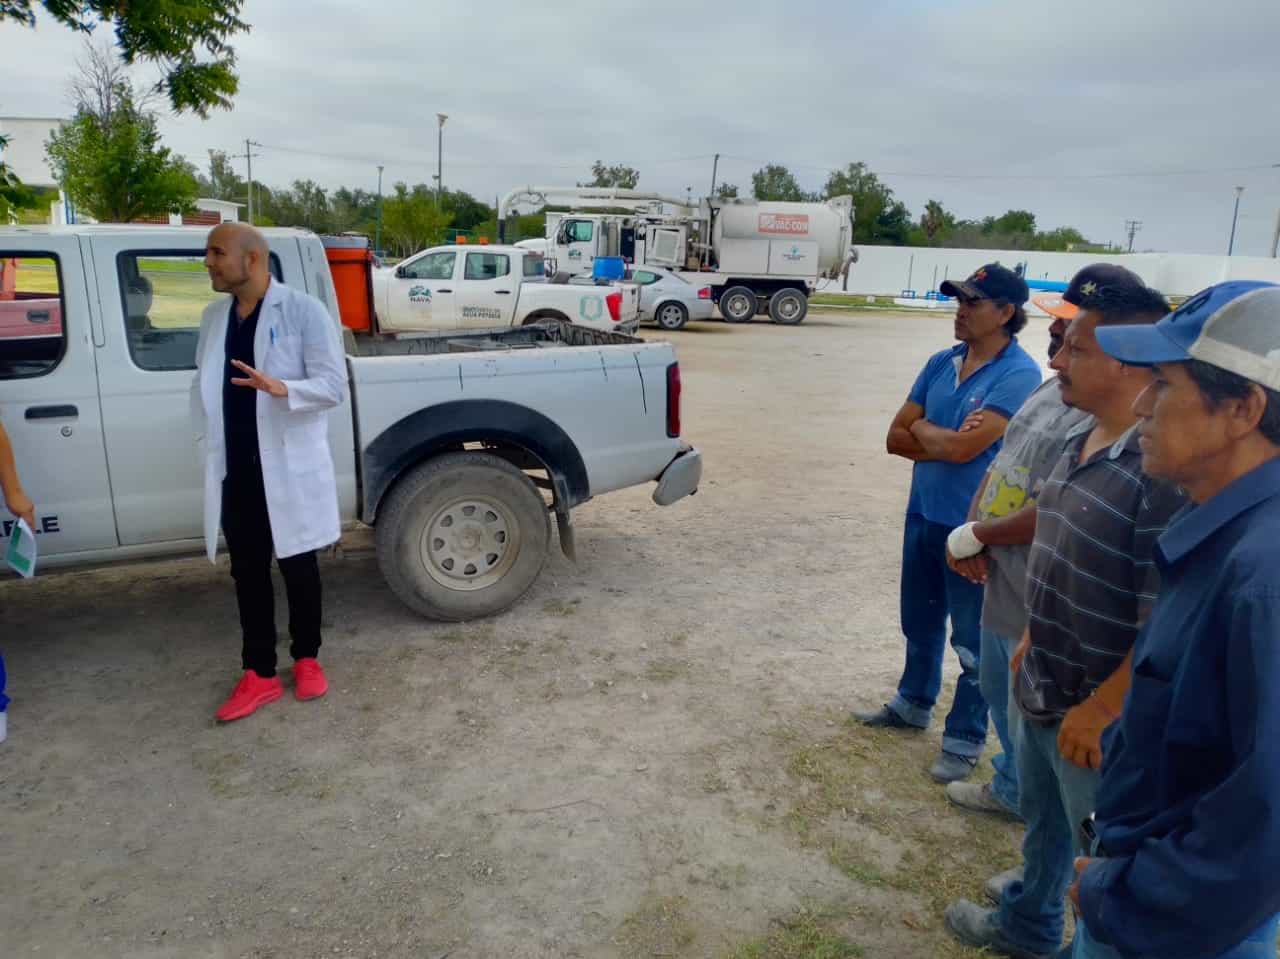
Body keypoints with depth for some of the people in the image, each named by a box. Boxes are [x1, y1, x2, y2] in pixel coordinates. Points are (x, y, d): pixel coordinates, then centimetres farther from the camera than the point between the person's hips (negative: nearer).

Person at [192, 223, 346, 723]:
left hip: (288, 466, -5)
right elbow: (205, 384, 16)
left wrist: (282, 389, -31)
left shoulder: (303, 310, -9)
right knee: (247, 573, 10)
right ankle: (258, 675, 21)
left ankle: (306, 659, 28)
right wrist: (208, 441, 2)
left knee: (298, 567, 9)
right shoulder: (213, 316, 10)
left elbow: (333, 385, -13)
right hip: (234, 469, 5)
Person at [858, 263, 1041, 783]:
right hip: (923, 514, 7)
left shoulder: (1018, 374, -17)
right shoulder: (940, 363, 4)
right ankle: (912, 702, 41)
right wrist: (946, 444, -13)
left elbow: (965, 447, -24)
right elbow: (896, 437, 2)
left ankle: (965, 739, 22)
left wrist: (923, 430, -5)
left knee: (972, 639, 7)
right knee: (919, 621, 22)